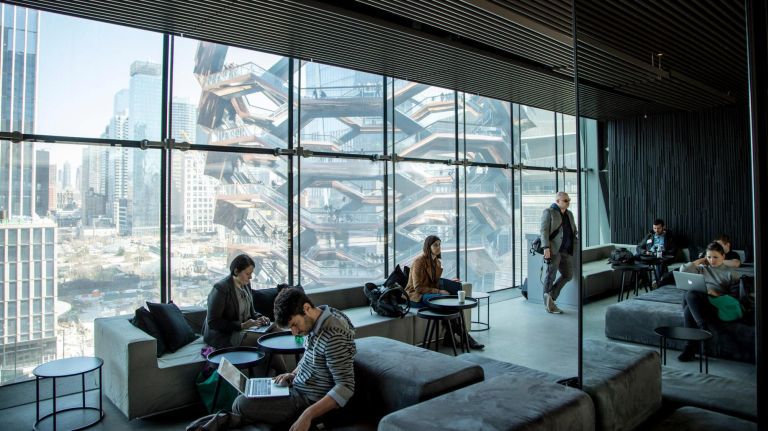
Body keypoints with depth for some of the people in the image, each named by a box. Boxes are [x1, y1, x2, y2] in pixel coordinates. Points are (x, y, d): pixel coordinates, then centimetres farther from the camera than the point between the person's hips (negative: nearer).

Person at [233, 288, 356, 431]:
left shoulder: (333, 337, -31)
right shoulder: (314, 321, -3)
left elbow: (346, 387, -29)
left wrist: (308, 415, -34)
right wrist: (293, 374, 0)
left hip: (310, 401, -9)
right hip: (298, 387, 9)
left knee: (242, 404, -9)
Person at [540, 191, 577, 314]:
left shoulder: (569, 214, 20)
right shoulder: (548, 212, -1)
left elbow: (574, 231, 25)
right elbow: (544, 230, -10)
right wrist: (546, 248, -19)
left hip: (566, 251, 7)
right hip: (553, 249, -7)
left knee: (568, 275, 4)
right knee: (551, 274, -4)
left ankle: (551, 297, 18)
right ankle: (548, 304, 4)